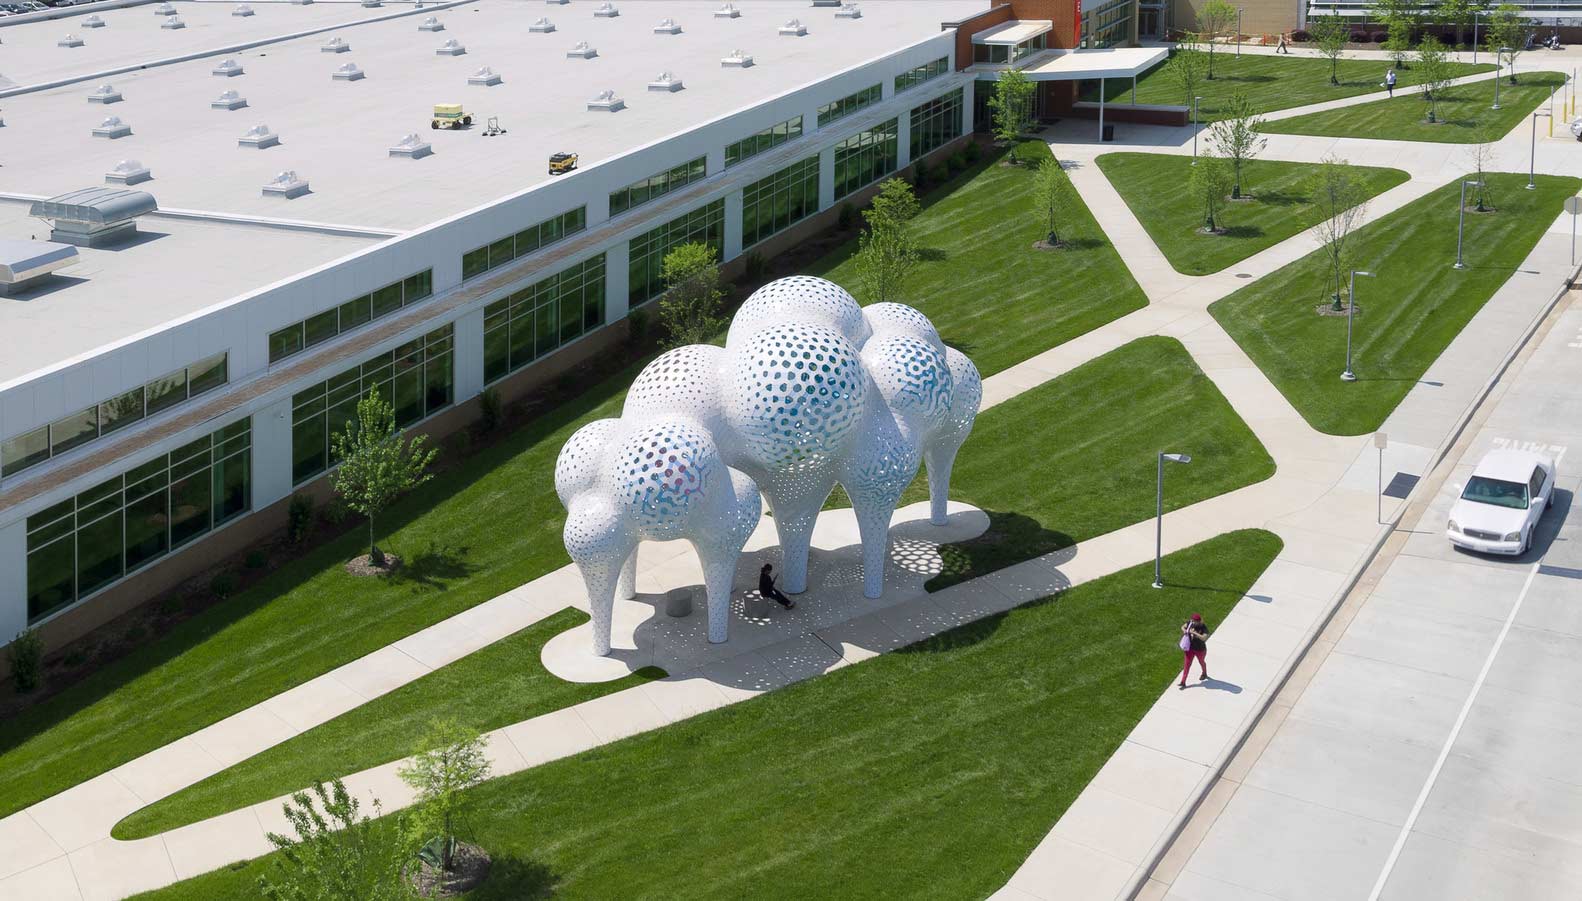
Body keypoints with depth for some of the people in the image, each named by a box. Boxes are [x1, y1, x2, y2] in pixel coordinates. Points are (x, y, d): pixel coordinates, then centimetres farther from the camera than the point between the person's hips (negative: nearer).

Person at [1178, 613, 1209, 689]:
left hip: (1200, 650, -3)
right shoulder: (1190, 623, -14)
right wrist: (1184, 630, -21)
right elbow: (1183, 627, 3)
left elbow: (1204, 638, -41)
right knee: (1186, 664, 3)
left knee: (1201, 662, 25)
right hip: (1189, 648, 3)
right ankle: (1183, 682, 8)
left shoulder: (1204, 628, -28)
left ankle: (1204, 674, 56)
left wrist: (1194, 633, -43)